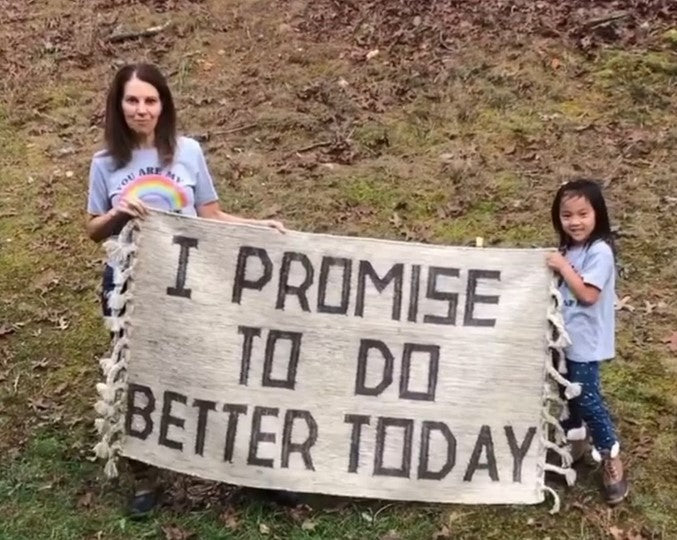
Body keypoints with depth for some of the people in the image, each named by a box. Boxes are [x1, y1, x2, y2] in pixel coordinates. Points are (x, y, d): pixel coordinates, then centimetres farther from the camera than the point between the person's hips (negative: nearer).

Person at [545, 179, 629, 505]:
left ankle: (610, 457, 12)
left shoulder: (599, 251, -20)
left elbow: (588, 295, -25)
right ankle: (575, 440, 39)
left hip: (585, 341, -8)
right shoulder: (569, 248, 6)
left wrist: (563, 267, -22)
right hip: (564, 336, 8)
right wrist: (557, 268, -3)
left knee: (587, 397, -3)